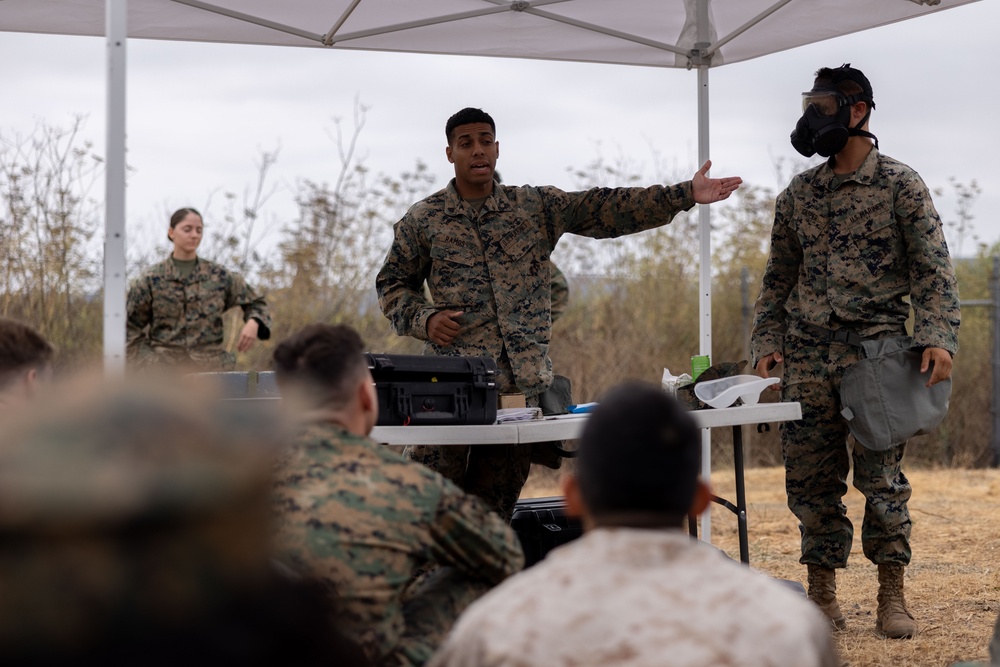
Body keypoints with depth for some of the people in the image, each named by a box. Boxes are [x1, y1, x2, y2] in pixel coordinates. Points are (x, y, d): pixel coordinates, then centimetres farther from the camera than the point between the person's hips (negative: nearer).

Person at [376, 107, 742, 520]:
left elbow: (603, 209, 5)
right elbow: (392, 284, 16)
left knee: (496, 506, 6)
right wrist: (424, 319, -4)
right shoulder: (422, 220, 8)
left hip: (524, 386, 2)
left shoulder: (535, 207, 10)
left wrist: (686, 195, -3)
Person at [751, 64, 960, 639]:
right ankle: (822, 592, 12)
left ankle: (892, 596, 3)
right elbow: (779, 278, 18)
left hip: (875, 349, -4)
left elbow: (934, 269, -3)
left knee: (880, 474, -6)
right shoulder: (797, 196, 14)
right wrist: (768, 342, 7)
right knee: (810, 477, 3)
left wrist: (938, 337, -15)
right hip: (806, 355, 4)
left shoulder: (901, 185, 2)